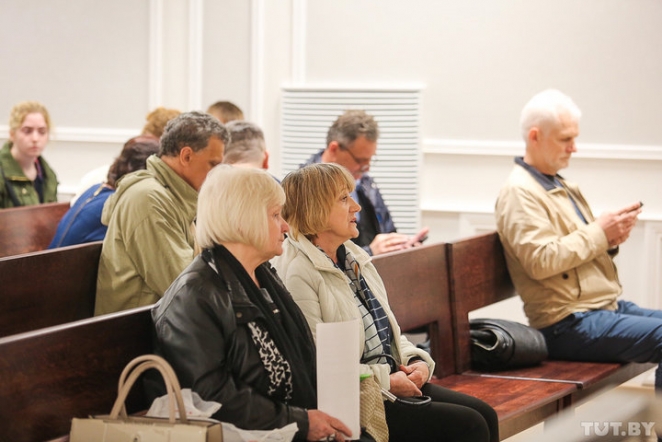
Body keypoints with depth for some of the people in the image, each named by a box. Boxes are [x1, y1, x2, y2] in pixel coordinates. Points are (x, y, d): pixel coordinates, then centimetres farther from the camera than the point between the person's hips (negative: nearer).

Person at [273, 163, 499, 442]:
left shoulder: (353, 257, 14)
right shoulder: (298, 273, -14)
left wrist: (417, 361, 2)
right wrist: (386, 381, -17)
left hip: (392, 381, 9)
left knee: (484, 415, -5)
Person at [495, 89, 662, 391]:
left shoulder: (565, 188, 20)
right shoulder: (519, 193, -8)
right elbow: (541, 261, -20)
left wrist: (611, 241, 2)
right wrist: (598, 232, -14)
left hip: (610, 306, 10)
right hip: (571, 325, -10)